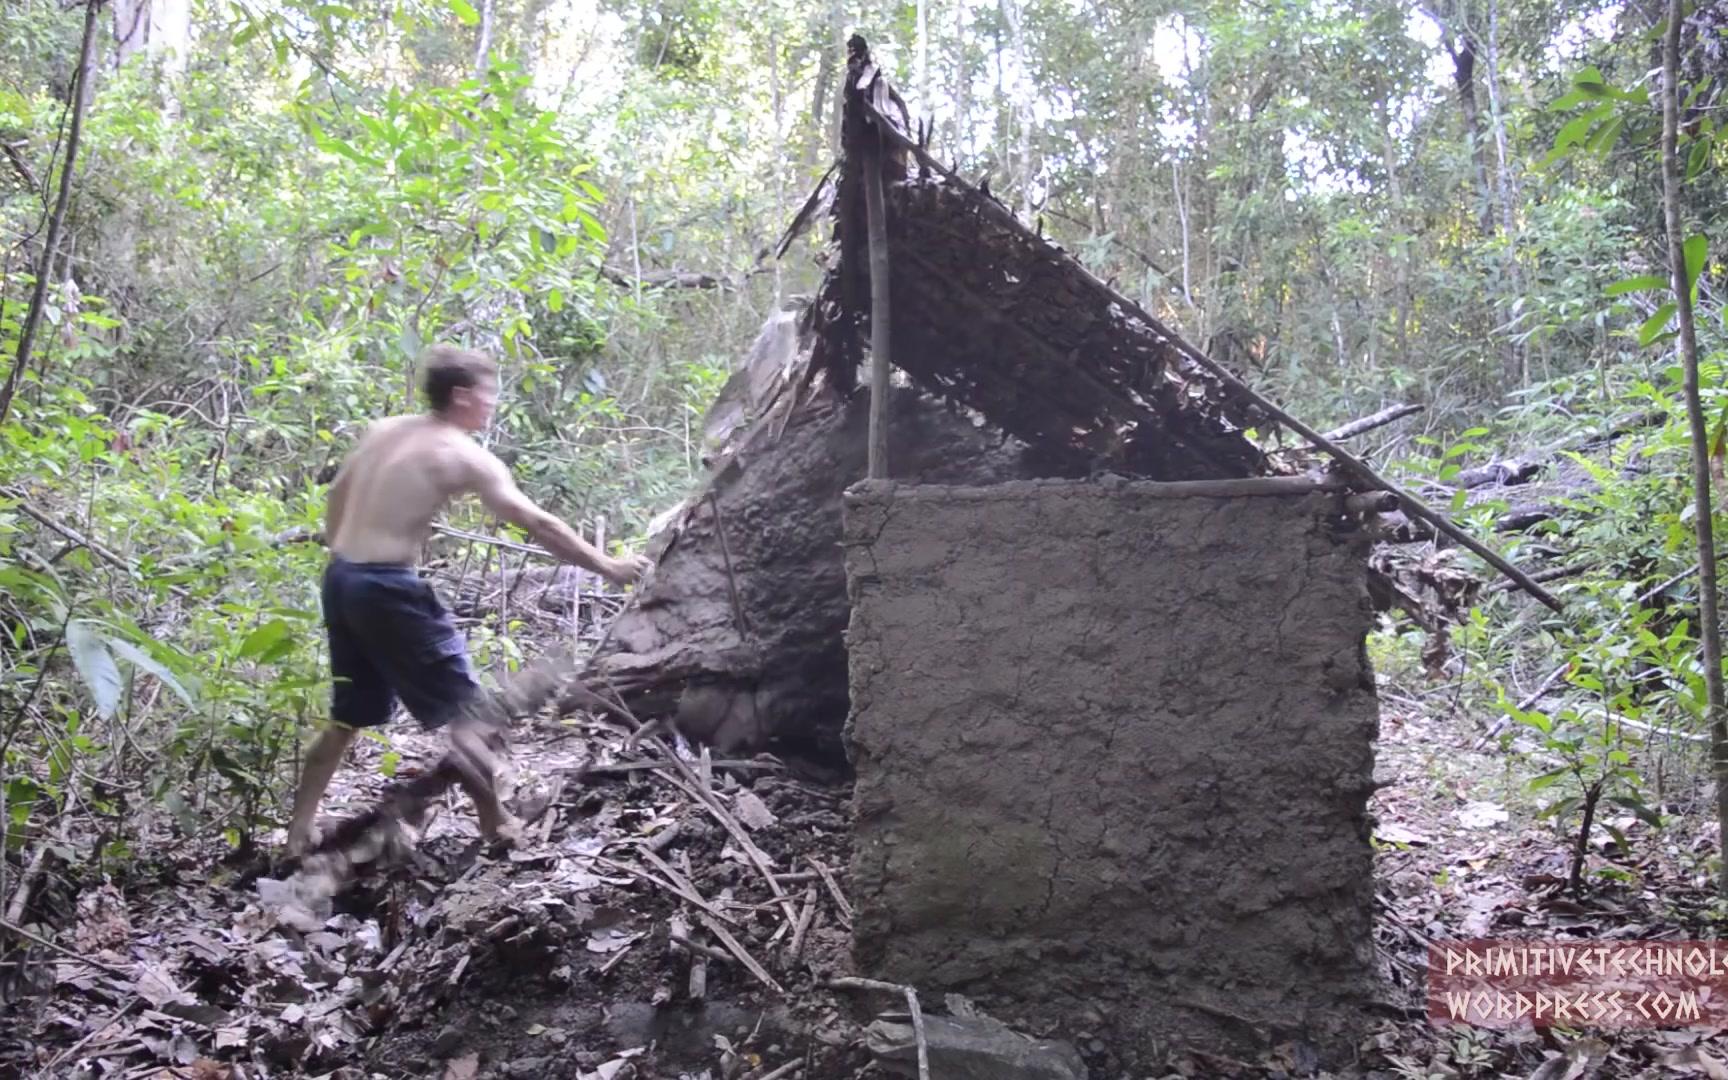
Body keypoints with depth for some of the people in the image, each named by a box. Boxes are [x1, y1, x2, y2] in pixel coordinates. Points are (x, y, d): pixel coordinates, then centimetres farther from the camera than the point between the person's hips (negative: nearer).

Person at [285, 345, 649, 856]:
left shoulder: (383, 430, 11)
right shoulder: (465, 456, -11)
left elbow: (338, 494, 20)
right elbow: (537, 524, -12)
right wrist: (609, 567, -6)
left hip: (341, 579, 8)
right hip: (389, 588, -8)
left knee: (349, 716, 21)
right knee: (465, 712, 5)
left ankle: (299, 830, 24)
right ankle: (496, 825, 15)